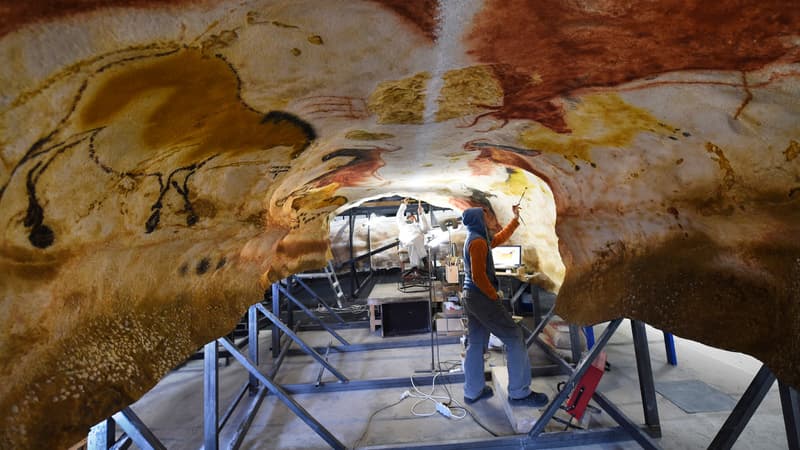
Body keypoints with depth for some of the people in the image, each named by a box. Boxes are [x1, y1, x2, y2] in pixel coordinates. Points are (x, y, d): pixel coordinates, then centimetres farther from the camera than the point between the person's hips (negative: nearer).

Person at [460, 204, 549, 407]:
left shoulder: (474, 238, 14)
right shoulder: (478, 241, -16)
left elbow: (500, 238, 26)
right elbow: (479, 276, -23)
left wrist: (516, 219, 29)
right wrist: (494, 295, -12)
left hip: (470, 297, 10)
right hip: (482, 298, -10)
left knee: (475, 344, 14)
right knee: (514, 338, 0)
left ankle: (473, 392, 24)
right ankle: (519, 393, 9)